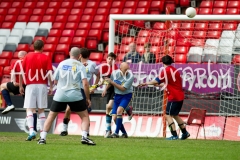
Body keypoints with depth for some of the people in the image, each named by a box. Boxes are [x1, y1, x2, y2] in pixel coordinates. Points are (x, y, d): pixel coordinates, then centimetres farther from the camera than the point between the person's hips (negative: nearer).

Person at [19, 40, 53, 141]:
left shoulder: (27, 56, 6)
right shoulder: (46, 58, 3)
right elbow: (50, 73, -6)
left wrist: (20, 86, 9)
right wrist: (51, 87, -1)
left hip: (30, 86, -1)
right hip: (42, 86, 1)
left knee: (29, 110, -1)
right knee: (41, 110, 9)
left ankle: (31, 131, -21)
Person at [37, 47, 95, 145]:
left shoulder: (62, 64, 7)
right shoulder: (80, 66, -1)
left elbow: (55, 81, 11)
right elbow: (85, 83, -10)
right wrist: (87, 98, -2)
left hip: (60, 95, 2)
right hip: (75, 96, -2)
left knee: (51, 116, 14)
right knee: (85, 116, 10)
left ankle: (42, 138, 6)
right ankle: (84, 137, -9)